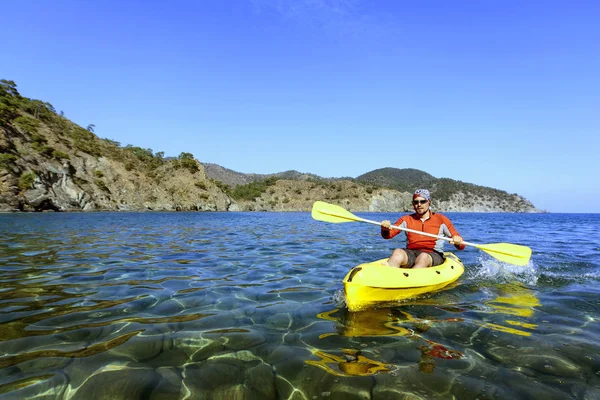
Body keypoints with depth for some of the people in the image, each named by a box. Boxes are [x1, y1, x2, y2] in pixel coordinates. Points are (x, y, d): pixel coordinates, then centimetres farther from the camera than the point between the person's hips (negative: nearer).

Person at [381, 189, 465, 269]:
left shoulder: (441, 219, 10)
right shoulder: (407, 219, 14)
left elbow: (461, 246, 8)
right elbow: (388, 235, 1)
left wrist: (458, 242, -16)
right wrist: (385, 229, -22)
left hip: (434, 255, -1)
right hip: (411, 253, 1)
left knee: (423, 257, -37)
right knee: (398, 252, -33)